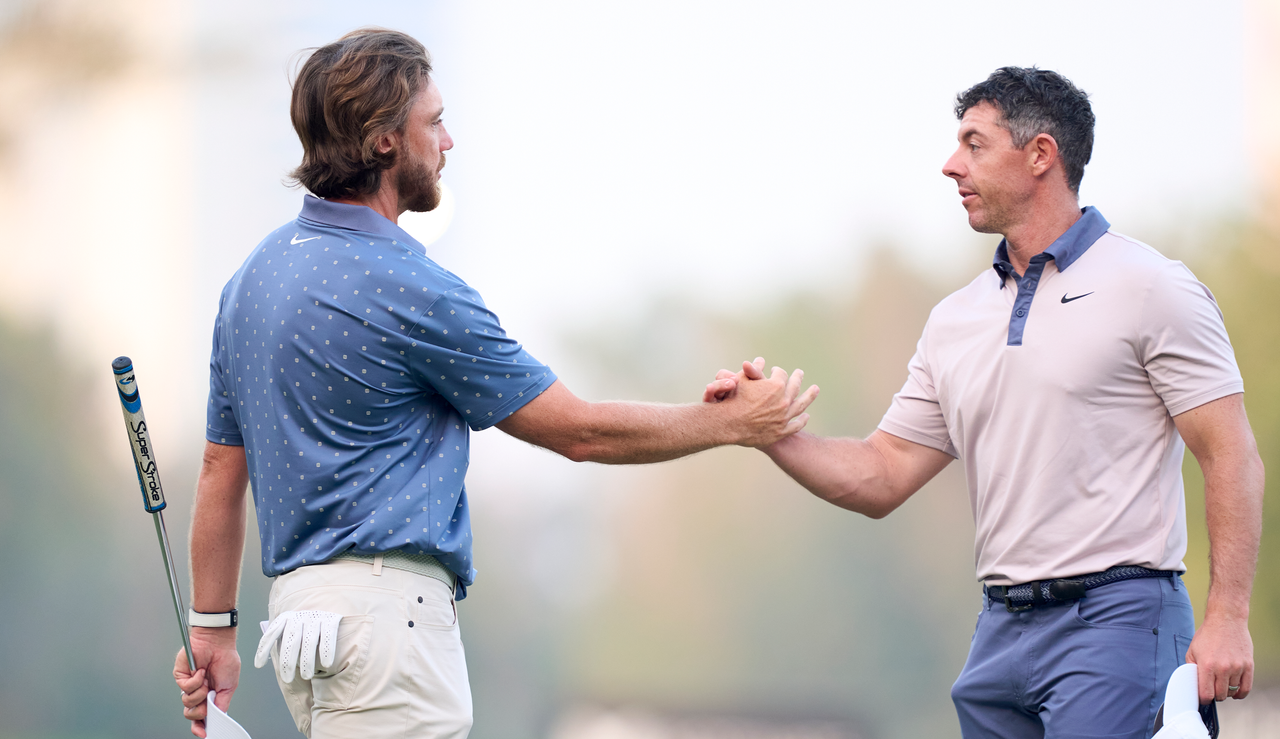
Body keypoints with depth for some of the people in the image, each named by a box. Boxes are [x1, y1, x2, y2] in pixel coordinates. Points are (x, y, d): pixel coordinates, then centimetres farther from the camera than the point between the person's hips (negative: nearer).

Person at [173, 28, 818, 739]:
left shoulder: (253, 276, 13)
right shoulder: (408, 288, -12)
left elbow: (221, 465, 17)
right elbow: (580, 431, -5)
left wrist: (212, 627, 22)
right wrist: (737, 423, 6)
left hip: (298, 603, 9)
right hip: (383, 608, -9)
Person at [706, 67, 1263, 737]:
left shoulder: (1150, 289, -3)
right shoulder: (956, 319, 16)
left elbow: (1233, 458, -7)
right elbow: (881, 479, 16)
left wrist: (1227, 619, -15)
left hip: (1115, 621, -6)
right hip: (1001, 628, 6)